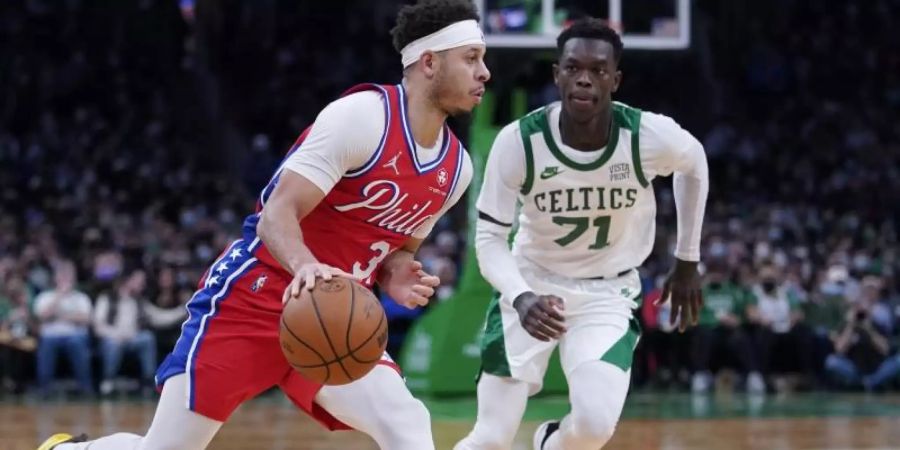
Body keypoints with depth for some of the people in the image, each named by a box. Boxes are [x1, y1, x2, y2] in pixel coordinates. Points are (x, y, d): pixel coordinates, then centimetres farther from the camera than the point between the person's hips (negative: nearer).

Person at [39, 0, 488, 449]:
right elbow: (277, 214, -23)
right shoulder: (362, 116, -18)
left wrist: (397, 277, -3)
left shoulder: (456, 167, 4)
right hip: (256, 299, -6)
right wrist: (305, 268, -44)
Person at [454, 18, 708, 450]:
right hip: (531, 286, 0)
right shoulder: (518, 141, -22)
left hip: (606, 293, 0)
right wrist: (521, 298, -34)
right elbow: (489, 239, -14)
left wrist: (687, 262, 12)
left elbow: (694, 164, 6)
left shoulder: (651, 136, -19)